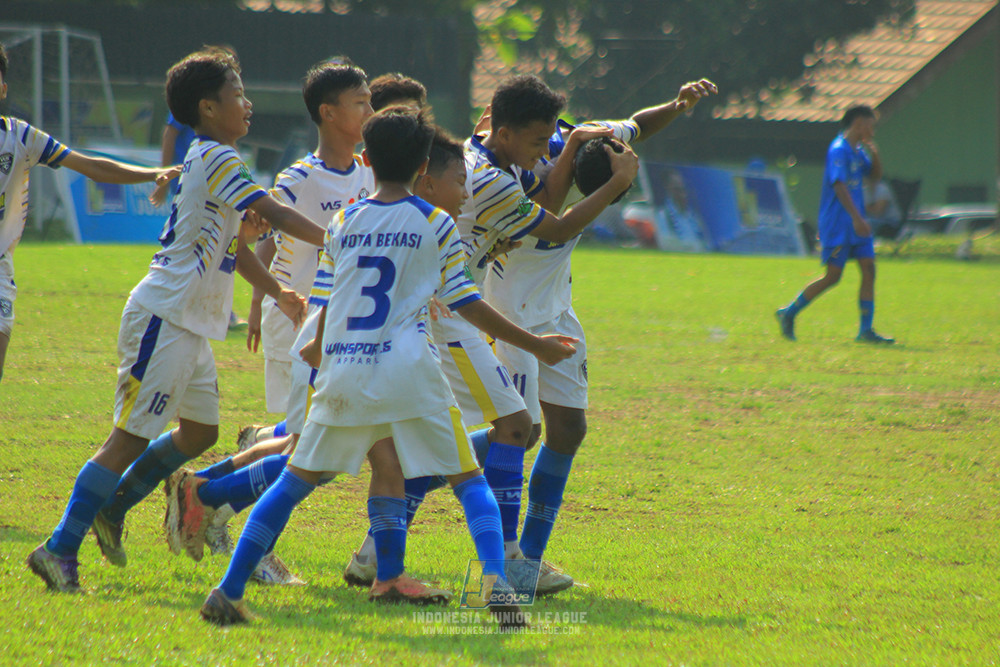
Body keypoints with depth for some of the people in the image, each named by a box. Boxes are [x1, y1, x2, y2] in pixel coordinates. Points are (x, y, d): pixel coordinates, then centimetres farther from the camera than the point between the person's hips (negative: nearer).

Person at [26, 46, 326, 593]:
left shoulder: (210, 160, 17)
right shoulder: (216, 158, -14)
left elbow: (233, 244, 26)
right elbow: (276, 215, -20)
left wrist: (276, 291, 24)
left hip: (190, 328, 10)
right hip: (166, 319, -10)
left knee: (199, 431, 17)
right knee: (130, 439, -9)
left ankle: (112, 509, 27)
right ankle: (60, 549, -7)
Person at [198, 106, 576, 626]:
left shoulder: (342, 223, 11)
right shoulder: (435, 224, 4)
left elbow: (326, 305, 13)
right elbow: (468, 305, 4)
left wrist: (318, 350, 35)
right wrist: (536, 346, 13)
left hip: (343, 370, 2)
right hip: (405, 367, -2)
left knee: (296, 480, 12)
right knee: (468, 478, 4)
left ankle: (228, 591, 6)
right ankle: (496, 580, -18)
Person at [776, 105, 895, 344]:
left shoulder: (858, 151, 14)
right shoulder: (839, 150, -14)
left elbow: (875, 176, 25)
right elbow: (839, 186, -22)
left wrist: (874, 153, 6)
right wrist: (857, 218, -29)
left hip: (856, 225, 9)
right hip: (837, 224, -9)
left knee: (869, 269, -1)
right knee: (833, 276, -6)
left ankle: (865, 331, 0)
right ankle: (789, 314, 9)